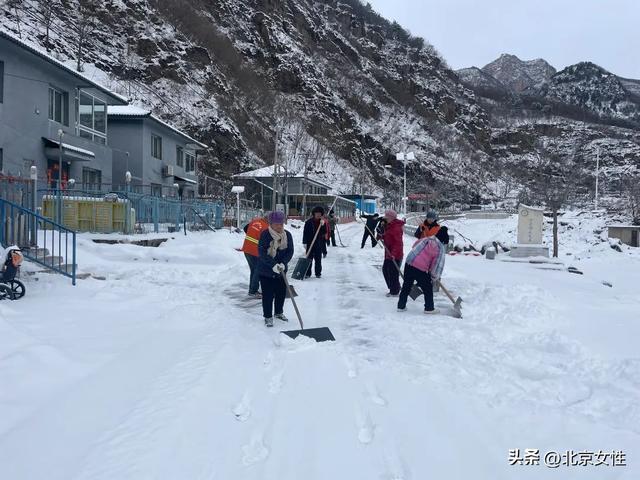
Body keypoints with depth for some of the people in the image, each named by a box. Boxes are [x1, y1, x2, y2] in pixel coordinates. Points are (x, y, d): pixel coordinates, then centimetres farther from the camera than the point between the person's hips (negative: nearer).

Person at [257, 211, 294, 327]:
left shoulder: (287, 235, -3)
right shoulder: (265, 235, -17)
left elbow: (290, 251, -4)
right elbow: (262, 253, -20)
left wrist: (283, 263, -19)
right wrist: (273, 265, -28)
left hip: (281, 269, 5)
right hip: (266, 270, -5)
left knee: (282, 292, 15)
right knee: (268, 294, 0)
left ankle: (278, 312, 36)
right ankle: (268, 316, 16)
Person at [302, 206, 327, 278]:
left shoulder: (322, 222, 6)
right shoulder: (309, 222, -1)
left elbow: (324, 233, -2)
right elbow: (305, 232, -3)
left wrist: (322, 225, -17)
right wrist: (304, 242, -9)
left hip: (319, 244, 2)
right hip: (309, 243, -2)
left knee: (318, 259, 6)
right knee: (309, 259, 1)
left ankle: (318, 273, 15)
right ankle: (307, 273, 7)